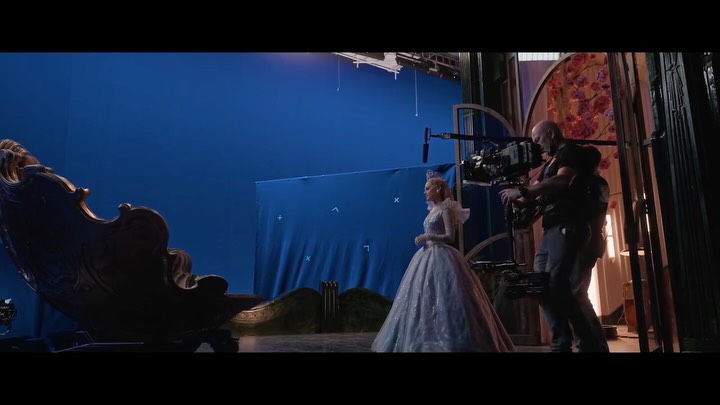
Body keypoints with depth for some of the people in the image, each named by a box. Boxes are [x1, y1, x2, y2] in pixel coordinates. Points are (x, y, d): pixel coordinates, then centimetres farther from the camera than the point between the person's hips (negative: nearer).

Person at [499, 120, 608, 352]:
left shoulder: (570, 152, -3)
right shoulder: (550, 162, 25)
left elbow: (563, 180, -22)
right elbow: (537, 193, 19)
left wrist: (522, 191, -25)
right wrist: (516, 199, -2)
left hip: (568, 228, -10)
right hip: (551, 230, 10)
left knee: (558, 286, -17)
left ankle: (593, 345, -6)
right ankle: (561, 343, 14)